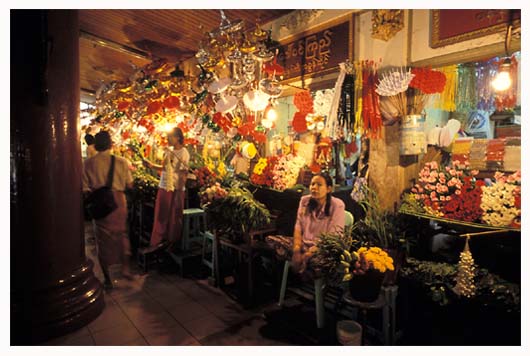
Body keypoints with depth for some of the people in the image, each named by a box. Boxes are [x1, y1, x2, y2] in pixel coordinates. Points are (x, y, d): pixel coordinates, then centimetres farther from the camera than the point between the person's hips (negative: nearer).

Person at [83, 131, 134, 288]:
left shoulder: (88, 163, -5)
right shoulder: (121, 162, -7)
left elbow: (85, 188, -5)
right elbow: (129, 185, -4)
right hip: (118, 200, 0)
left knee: (103, 239, 12)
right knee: (122, 234, 21)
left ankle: (107, 278, 21)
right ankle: (125, 268, 19)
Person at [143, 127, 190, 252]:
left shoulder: (183, 153, -11)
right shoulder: (168, 151, 10)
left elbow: (184, 174, -15)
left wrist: (179, 193, -19)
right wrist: (152, 165, 5)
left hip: (176, 189, -7)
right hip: (163, 187, 7)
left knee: (175, 217, 5)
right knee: (161, 216, 12)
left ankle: (174, 243, 20)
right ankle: (162, 240, 28)